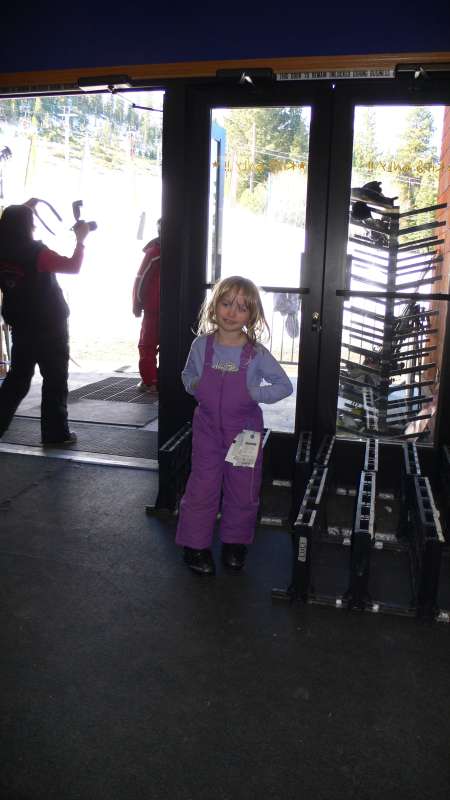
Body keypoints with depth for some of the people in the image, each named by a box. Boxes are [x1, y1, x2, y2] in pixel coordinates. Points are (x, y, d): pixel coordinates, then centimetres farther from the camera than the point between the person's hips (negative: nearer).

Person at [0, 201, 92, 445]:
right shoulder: (35, 252, -18)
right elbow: (73, 266, -17)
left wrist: (24, 208, 29)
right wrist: (80, 239, -5)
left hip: (20, 326, 6)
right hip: (48, 327, -6)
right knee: (55, 379, 5)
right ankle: (56, 432, 9)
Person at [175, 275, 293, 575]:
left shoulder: (257, 353, -14)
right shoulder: (201, 345, -7)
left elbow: (285, 386, -8)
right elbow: (188, 375, 11)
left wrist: (254, 393, -20)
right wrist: (193, 385, -10)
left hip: (245, 429, 0)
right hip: (208, 426, 1)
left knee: (243, 489, 11)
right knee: (202, 486, 4)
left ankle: (235, 542, 32)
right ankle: (196, 545, 20)